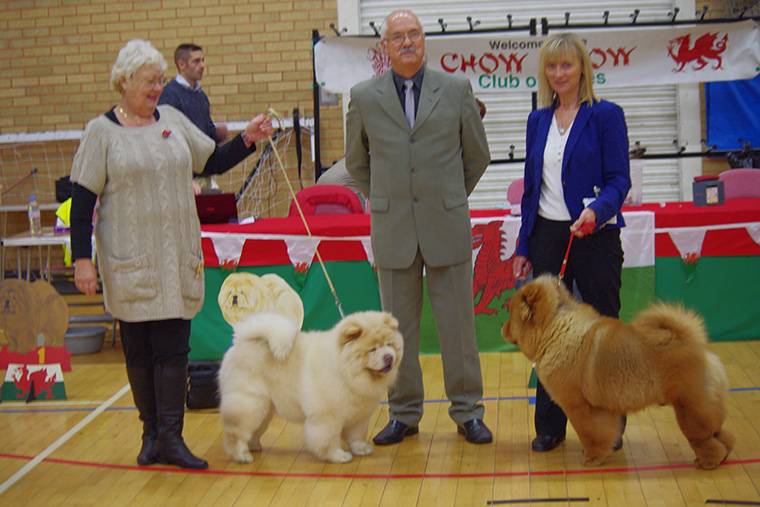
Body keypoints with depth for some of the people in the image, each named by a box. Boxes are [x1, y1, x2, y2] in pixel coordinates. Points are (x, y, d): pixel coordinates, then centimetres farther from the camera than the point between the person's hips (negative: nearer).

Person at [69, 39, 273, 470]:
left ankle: (171, 438, 2)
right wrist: (82, 258, -9)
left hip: (177, 257, 3)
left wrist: (247, 140, 1)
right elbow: (83, 199, -3)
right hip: (129, 261, -3)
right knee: (139, 350, 6)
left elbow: (212, 163, 17)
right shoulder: (102, 131, -2)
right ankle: (152, 434, 17)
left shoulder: (173, 120, 8)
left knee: (173, 348, -1)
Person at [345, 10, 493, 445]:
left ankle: (467, 410, 16)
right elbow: (356, 161, 17)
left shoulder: (457, 90, 1)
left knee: (458, 323, 4)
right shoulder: (364, 97, 3)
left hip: (447, 225, -1)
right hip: (392, 229, 1)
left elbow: (478, 156, 11)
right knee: (398, 326, 7)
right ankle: (404, 413, 19)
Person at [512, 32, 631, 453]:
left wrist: (597, 209, -29)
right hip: (548, 236, 4)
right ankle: (550, 426, 16)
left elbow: (619, 179, -9)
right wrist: (524, 246, 11)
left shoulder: (606, 115, -3)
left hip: (595, 235, -4)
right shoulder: (538, 121, 12)